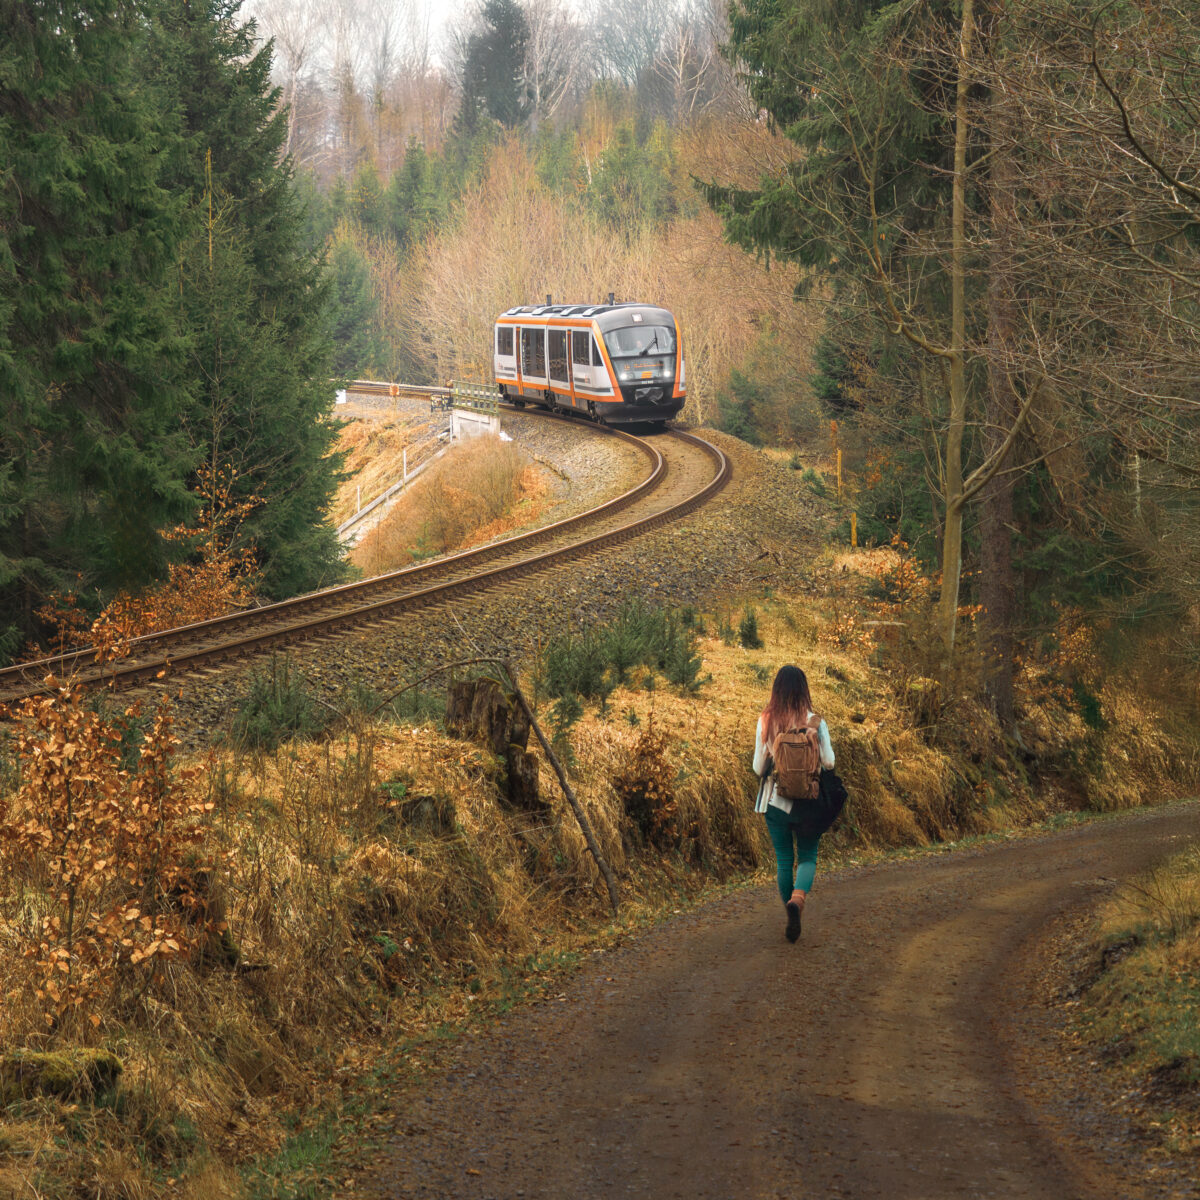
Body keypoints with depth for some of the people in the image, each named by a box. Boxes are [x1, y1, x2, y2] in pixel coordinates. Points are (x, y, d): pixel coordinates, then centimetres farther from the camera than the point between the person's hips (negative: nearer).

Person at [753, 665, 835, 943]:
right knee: (807, 857, 8)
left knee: (783, 859, 12)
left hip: (776, 800, 1)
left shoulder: (766, 722, -6)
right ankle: (797, 899, -20)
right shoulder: (815, 721, -9)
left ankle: (791, 909, 16)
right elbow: (829, 762, -8)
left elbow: (758, 767, -4)